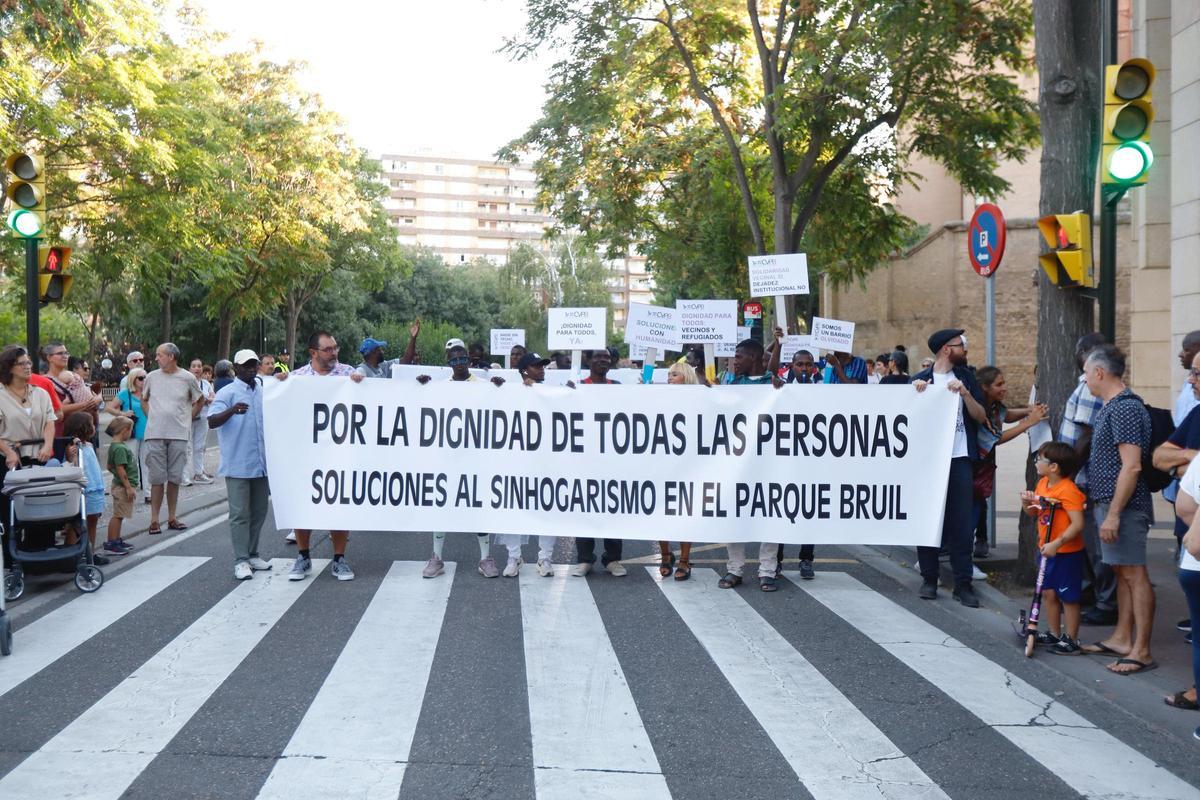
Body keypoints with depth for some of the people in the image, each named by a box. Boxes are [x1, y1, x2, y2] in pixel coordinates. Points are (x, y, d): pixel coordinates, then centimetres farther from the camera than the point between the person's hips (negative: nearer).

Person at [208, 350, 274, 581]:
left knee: (259, 512, 13)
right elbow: (211, 421, -19)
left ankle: (252, 554, 24)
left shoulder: (264, 391, 12)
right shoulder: (227, 393, -6)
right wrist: (232, 410, -37)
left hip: (262, 464, 6)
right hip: (237, 465, -6)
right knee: (240, 514, -4)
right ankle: (241, 561, 1)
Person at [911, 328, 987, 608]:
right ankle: (929, 578, 13)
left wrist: (965, 392, -11)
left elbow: (981, 417, 4)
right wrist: (915, 391, -13)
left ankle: (963, 583, 3)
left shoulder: (966, 377, 10)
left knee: (961, 522, -1)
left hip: (959, 459, 1)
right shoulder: (920, 380, 7)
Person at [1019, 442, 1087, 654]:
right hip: (1046, 549, 8)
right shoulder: (1042, 484, 5)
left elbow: (1078, 524, -28)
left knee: (1068, 597, 2)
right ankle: (1054, 633, 28)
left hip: (1066, 552, -8)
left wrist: (1056, 544, -32)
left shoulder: (1068, 491, -22)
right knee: (1048, 592, 15)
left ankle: (1071, 640, 12)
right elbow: (1033, 513, 17)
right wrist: (1026, 503, -5)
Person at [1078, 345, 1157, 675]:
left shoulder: (1125, 408, -17)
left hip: (1123, 505, -10)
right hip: (1109, 502, 10)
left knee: (1134, 574, -6)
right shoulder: (1112, 406, 15)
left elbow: (1131, 466, -23)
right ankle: (1122, 638, 23)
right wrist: (1107, 510, 21)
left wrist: (1113, 513, -23)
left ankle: (1141, 651, -3)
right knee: (1122, 572, 15)